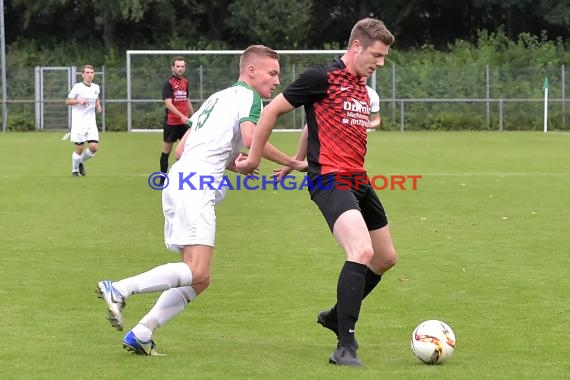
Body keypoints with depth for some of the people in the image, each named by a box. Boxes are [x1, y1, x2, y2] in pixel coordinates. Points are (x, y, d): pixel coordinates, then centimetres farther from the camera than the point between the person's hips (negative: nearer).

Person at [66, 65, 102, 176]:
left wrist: (98, 106, 6)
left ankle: (81, 162, 20)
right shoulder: (77, 87, -7)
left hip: (91, 123, 4)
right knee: (79, 148, -4)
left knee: (94, 147, -8)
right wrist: (79, 101, -18)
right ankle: (75, 170, 18)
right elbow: (68, 101, -1)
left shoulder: (96, 87, 8)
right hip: (78, 123, -4)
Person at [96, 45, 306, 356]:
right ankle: (119, 290, -21)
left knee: (197, 279, 8)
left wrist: (232, 163, 26)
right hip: (194, 188, -10)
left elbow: (182, 150, 27)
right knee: (198, 272, -18)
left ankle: (141, 334, 1)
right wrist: (293, 163, -6)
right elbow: (251, 137, -18)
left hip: (180, 179, 10)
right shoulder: (247, 95, 2)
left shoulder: (217, 98, 28)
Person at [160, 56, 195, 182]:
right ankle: (163, 179, 6)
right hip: (171, 122, -6)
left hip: (184, 121, 6)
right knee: (167, 150, 0)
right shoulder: (168, 83, -10)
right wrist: (182, 116, -27)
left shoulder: (185, 82, 11)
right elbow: (168, 104, -18)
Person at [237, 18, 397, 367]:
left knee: (386, 258, 17)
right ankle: (345, 347, -23)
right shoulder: (323, 77, -10)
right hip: (330, 180, -9)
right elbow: (272, 111, -4)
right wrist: (254, 158, 2)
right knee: (362, 251, -27)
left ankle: (337, 316, 38)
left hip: (358, 181, 9)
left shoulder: (362, 89, 16)